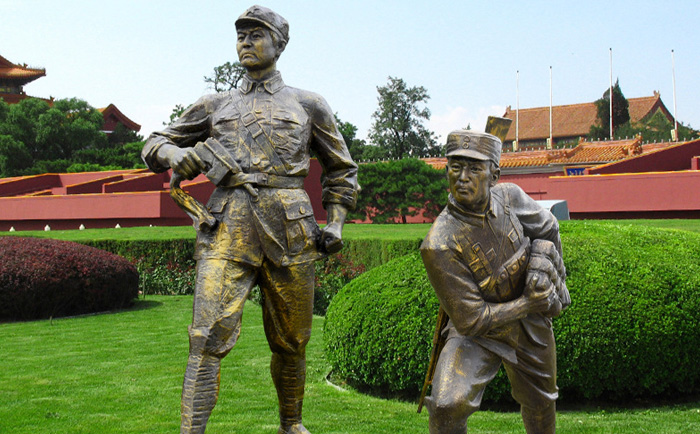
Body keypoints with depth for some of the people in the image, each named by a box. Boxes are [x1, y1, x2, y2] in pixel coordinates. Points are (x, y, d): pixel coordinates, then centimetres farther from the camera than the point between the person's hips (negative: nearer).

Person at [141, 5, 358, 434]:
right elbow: (156, 144, 20)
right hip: (229, 227, 0)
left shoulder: (307, 105, 13)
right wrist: (178, 156, -5)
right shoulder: (216, 105, 16)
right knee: (209, 336, -15)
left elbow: (341, 169, 20)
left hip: (288, 230, 0)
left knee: (291, 340, 10)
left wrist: (336, 224, 6)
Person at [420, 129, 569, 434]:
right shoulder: (439, 245, -31)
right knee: (448, 405, -27)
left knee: (540, 402, 24)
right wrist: (528, 304, -20)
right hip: (479, 332, -4)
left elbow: (547, 228, 8)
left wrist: (543, 262, -10)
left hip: (531, 327, 5)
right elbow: (470, 320, -26)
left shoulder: (509, 197, -16)